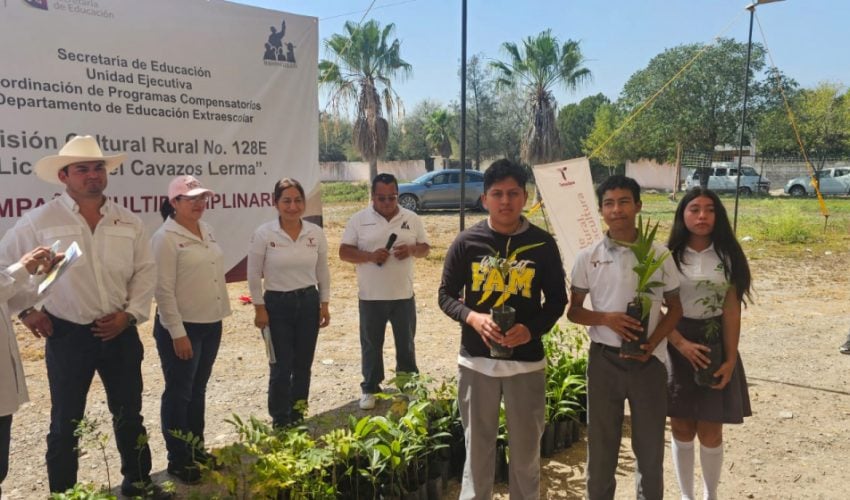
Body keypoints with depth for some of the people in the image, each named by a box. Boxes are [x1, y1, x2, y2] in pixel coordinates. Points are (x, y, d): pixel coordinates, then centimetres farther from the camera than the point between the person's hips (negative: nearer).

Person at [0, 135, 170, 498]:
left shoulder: (128, 221, 3)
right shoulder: (40, 221, -6)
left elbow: (145, 271, 6)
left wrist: (130, 314, -4)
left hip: (120, 333, 3)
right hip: (67, 335, -3)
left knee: (130, 414, 14)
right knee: (66, 422, 10)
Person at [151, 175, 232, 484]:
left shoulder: (206, 230, 8)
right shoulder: (166, 237, -15)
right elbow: (164, 290, -18)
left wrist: (219, 317, 15)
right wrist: (178, 333, -19)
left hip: (211, 324, 7)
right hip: (182, 327, -7)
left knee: (198, 391, 18)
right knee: (179, 394, 6)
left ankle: (196, 449, 32)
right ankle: (178, 460, 20)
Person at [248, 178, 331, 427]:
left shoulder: (316, 233, -1)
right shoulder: (264, 234, -10)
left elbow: (322, 272, 8)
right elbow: (254, 275, -4)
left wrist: (324, 304, 7)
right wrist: (259, 308, -6)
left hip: (308, 303, 3)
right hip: (277, 305, -3)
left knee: (303, 365, 10)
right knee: (281, 367, 0)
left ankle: (298, 417, 27)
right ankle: (280, 422, 16)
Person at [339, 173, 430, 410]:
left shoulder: (412, 219, 1)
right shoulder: (358, 220, -4)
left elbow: (425, 247, 7)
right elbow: (344, 252, -5)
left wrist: (412, 249, -16)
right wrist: (370, 256, -22)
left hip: (403, 295, 1)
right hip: (370, 296, -1)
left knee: (406, 342, 13)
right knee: (371, 344, 10)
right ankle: (370, 389, 25)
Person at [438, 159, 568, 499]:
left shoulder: (542, 244, -3)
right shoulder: (467, 242, -4)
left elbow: (557, 300, 3)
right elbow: (446, 295, 2)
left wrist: (533, 328, -16)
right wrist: (473, 318, -18)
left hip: (526, 361, 0)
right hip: (476, 360, 0)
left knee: (526, 447, 13)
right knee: (478, 445, 13)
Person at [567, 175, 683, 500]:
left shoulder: (659, 254, -3)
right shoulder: (588, 257, -3)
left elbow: (675, 308, 5)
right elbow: (573, 311, 2)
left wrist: (652, 343, -11)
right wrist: (606, 318, -17)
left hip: (649, 360, 0)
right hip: (604, 359, 0)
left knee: (650, 443, 12)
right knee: (601, 442, 12)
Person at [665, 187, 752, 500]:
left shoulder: (727, 257, 0)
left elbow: (731, 312, -3)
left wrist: (730, 360, -8)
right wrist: (681, 344, -17)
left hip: (716, 344, 1)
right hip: (676, 347, 0)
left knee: (710, 432, 6)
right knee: (682, 430, 8)